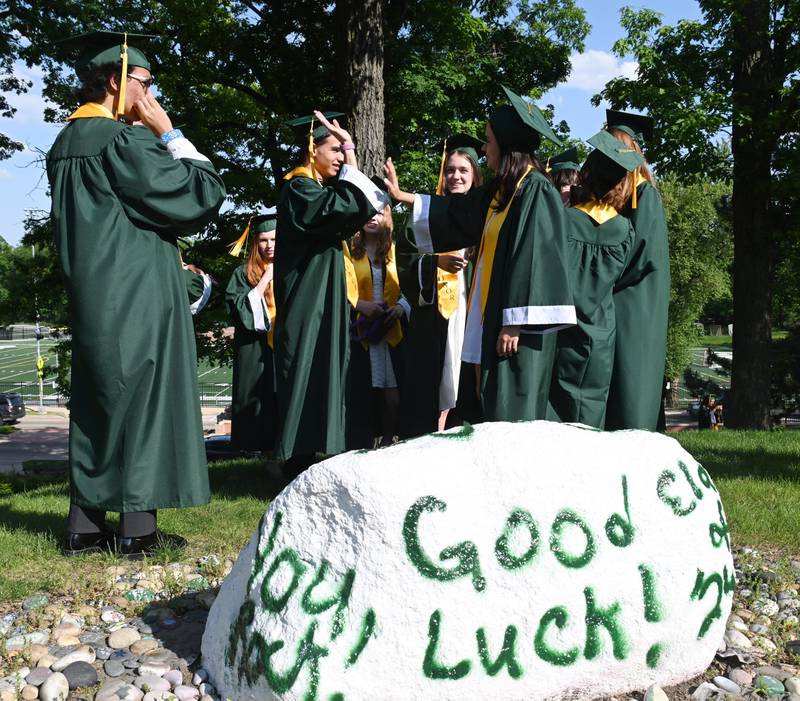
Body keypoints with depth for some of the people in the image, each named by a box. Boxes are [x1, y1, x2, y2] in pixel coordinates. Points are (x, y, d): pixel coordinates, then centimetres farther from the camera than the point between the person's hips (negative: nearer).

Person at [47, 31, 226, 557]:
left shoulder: (66, 144, 13)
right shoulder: (122, 140, -14)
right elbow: (203, 193, -12)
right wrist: (169, 131, -5)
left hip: (93, 298, 9)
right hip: (137, 297, -8)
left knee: (97, 405, 11)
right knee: (143, 403, -2)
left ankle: (86, 525, 16)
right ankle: (139, 528, 3)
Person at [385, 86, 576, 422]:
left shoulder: (536, 189, -11)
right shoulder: (502, 191, 16)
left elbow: (534, 257, -19)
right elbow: (458, 211, 31)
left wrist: (514, 322, -22)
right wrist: (404, 196, 37)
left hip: (520, 326, -9)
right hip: (497, 316, 9)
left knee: (513, 418, -9)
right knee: (497, 412, 9)